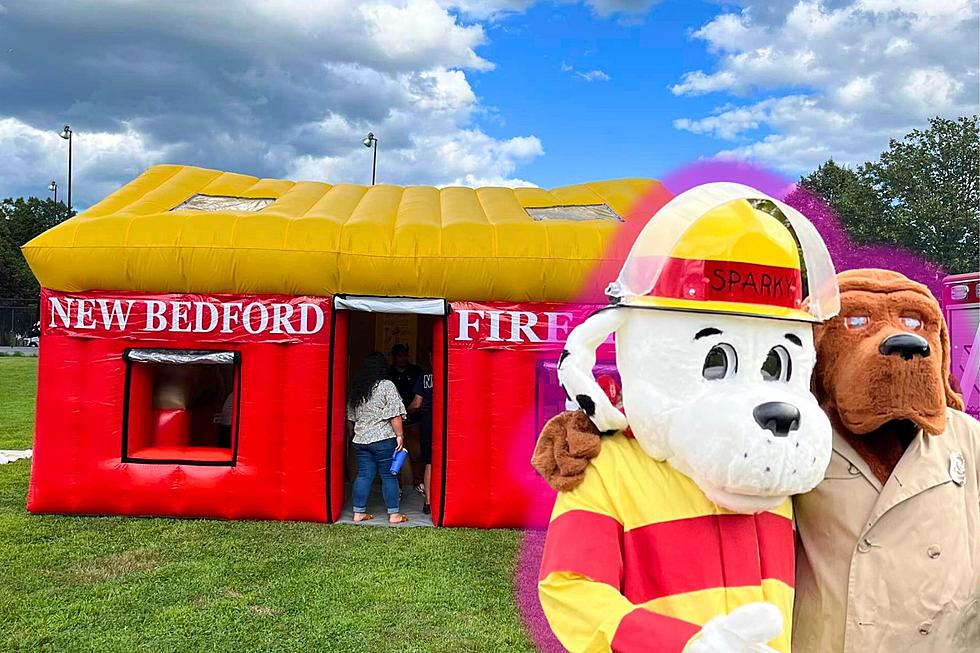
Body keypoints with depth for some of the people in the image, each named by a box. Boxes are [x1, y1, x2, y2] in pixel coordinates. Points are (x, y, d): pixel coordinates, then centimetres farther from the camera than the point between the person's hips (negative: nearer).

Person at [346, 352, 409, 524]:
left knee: (363, 475, 11)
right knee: (389, 476, 2)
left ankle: (359, 512, 15)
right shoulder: (387, 386, -8)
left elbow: (350, 418, 19)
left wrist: (353, 434, 31)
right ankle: (394, 514, 7)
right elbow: (395, 415, -14)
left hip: (360, 440, 6)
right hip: (383, 439, -6)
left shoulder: (356, 388, 11)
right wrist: (399, 435, -9)